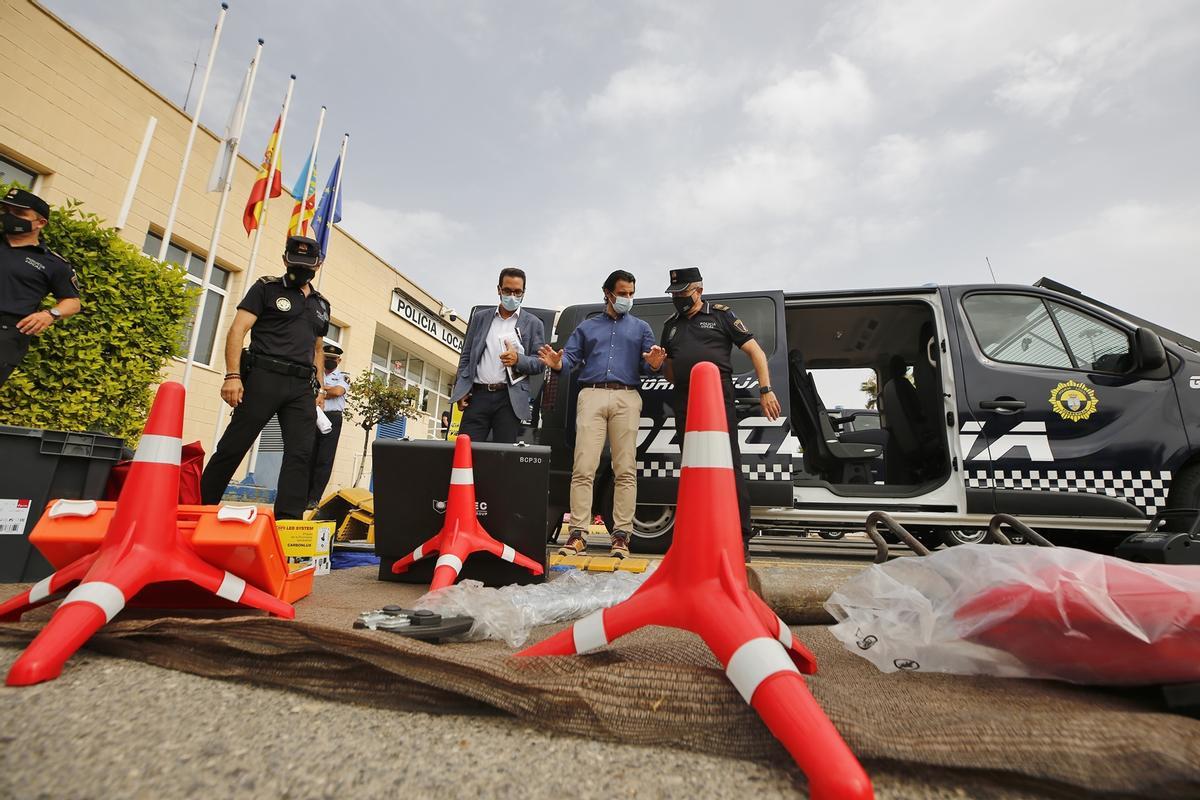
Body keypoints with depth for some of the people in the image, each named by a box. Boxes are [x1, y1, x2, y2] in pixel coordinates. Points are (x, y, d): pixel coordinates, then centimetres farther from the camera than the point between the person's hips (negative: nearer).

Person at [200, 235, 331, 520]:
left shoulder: (321, 305, 21)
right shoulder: (266, 288, 7)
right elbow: (238, 330, -3)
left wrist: (320, 387, 14)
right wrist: (233, 375, -14)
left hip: (302, 387, 4)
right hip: (265, 377, -4)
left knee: (300, 453, -5)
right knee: (233, 445, 0)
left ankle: (288, 522, -4)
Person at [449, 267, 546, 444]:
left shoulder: (533, 323, 9)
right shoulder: (480, 317, 15)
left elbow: (539, 363, 5)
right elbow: (466, 356, 15)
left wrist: (518, 360, -16)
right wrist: (461, 390, 3)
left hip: (509, 398, -1)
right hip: (477, 395, 2)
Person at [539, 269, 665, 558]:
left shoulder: (641, 327, 21)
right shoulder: (587, 326, 23)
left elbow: (649, 364, 10)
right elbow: (571, 356, 11)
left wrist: (654, 362, -15)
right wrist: (556, 362, -12)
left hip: (626, 398, 0)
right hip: (592, 396, 0)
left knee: (625, 470, -3)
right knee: (583, 468, -8)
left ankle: (621, 534, 1)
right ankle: (578, 533, -4)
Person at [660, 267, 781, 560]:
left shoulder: (720, 315, 7)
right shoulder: (670, 325, 21)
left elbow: (755, 351, 3)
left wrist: (766, 390, -7)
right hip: (684, 405, 5)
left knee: (730, 468, -5)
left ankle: (741, 540, 2)